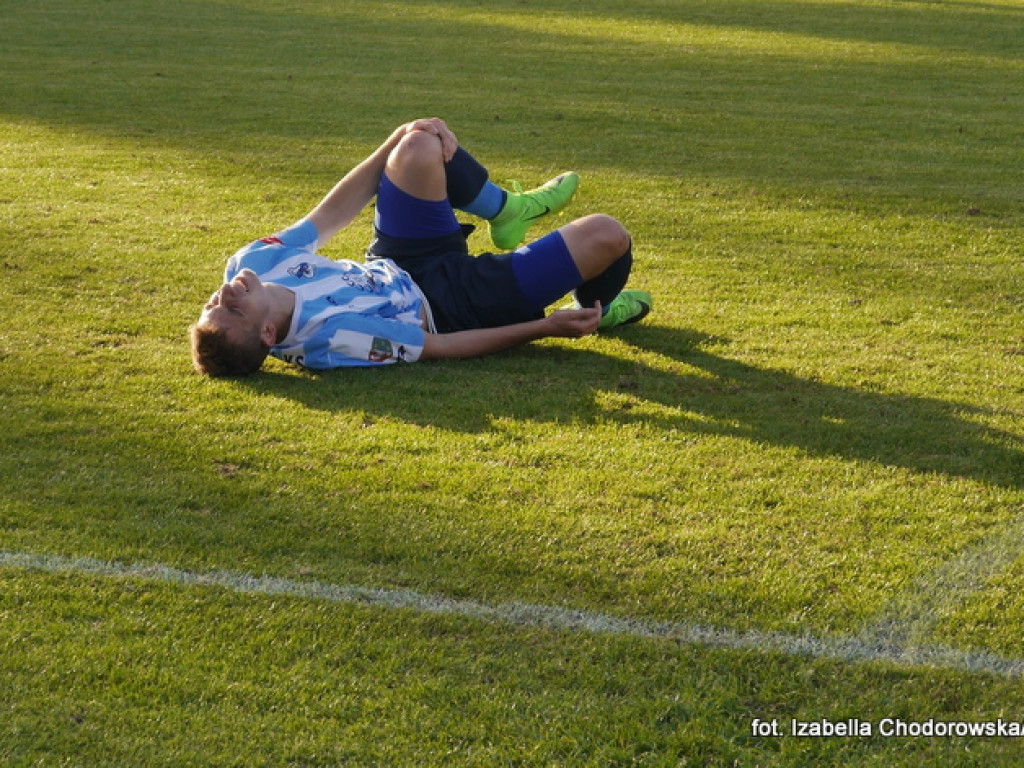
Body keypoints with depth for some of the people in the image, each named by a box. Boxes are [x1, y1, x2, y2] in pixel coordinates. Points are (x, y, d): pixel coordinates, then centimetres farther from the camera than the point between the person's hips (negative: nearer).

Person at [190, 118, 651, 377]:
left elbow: (329, 216, -7)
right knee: (604, 236, -15)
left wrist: (401, 138, -7)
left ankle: (507, 209, 28)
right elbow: (442, 347, -28)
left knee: (419, 149, -4)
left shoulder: (251, 263, -22)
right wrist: (546, 327, -23)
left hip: (394, 267, 7)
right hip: (451, 301, -7)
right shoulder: (332, 340, -41)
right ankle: (595, 310, 25)